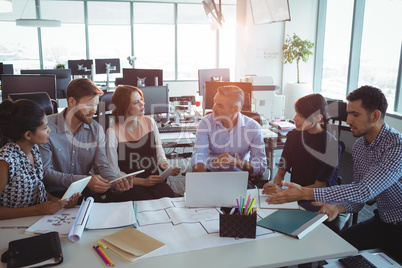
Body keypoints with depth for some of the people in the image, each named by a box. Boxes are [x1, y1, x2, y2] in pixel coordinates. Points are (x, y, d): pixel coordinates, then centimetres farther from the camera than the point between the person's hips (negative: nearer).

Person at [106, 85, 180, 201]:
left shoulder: (150, 122, 9)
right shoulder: (113, 132, -6)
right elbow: (114, 172, -6)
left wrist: (168, 168, -8)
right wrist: (142, 181, -14)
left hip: (154, 180, 4)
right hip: (129, 185, -4)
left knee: (168, 196, -26)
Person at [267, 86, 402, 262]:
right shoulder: (359, 146, 0)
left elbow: (365, 191, -35)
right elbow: (359, 195, 5)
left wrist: (305, 193, -38)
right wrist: (339, 208, -18)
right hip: (382, 220, 6)